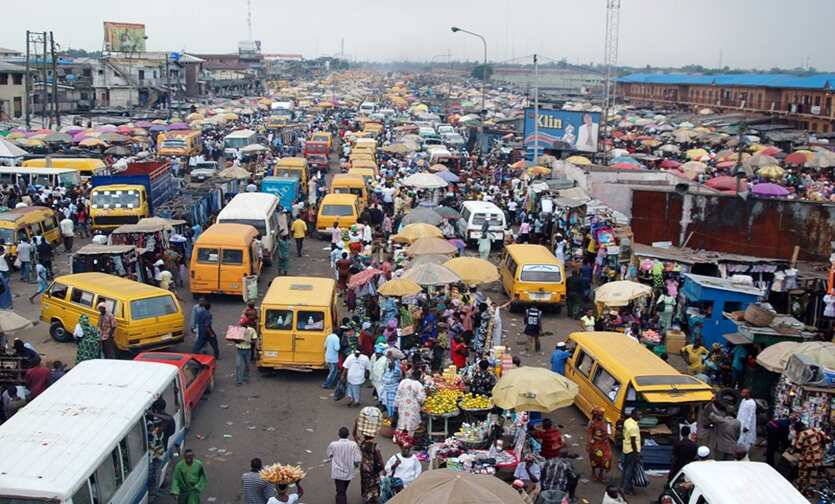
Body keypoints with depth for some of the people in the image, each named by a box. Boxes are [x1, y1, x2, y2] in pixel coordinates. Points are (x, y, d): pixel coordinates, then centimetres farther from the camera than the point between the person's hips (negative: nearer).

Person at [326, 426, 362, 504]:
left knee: (340, 492, 3)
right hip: (349, 472, 2)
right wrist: (356, 464, 6)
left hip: (338, 473, -2)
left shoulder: (333, 445, -17)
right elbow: (358, 460, -17)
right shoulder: (353, 444, -17)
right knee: (344, 490, 25)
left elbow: (328, 455, 2)